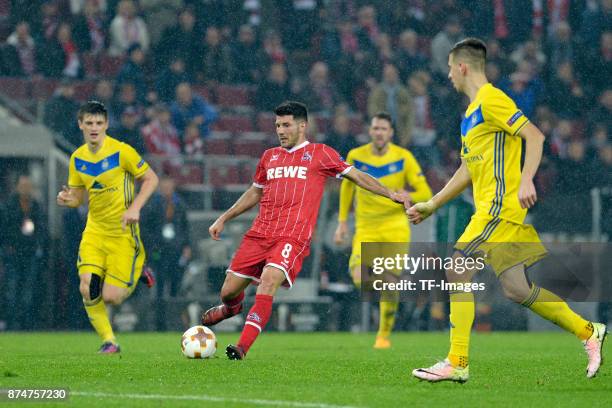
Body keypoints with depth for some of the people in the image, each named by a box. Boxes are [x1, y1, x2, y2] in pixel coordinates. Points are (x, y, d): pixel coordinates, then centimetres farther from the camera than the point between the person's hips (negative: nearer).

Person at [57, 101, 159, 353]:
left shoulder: (122, 152, -14)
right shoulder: (78, 158, 2)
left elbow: (151, 179, -7)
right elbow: (78, 197, 12)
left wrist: (135, 208, -20)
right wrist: (67, 199, -12)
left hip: (123, 232, -4)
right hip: (94, 230, 4)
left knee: (111, 297, -8)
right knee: (88, 289, -13)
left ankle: (136, 272, 25)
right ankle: (108, 341, 7)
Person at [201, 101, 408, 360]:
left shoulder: (320, 154, 7)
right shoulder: (269, 156, 20)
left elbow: (356, 176, 8)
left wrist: (390, 194, 0)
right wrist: (223, 219, 28)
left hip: (293, 237, -5)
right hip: (259, 233, 5)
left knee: (269, 282, -28)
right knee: (228, 291, 4)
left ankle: (242, 347, -29)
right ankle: (231, 308, 43)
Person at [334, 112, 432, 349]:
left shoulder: (403, 157, -3)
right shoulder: (356, 156, 1)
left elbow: (425, 194, -2)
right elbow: (347, 187, 17)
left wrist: (408, 197, -25)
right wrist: (343, 222, 14)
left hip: (395, 227, 0)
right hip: (366, 228, 0)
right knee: (360, 280, -22)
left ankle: (384, 334, 13)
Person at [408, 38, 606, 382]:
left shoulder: (491, 99, -8)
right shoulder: (472, 111, 22)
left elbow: (535, 136, -17)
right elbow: (468, 170, 28)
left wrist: (526, 180, -28)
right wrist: (432, 205, 28)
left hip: (500, 207, -9)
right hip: (491, 208, 9)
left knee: (458, 271, -11)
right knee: (516, 289, 5)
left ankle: (457, 363, -11)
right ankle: (589, 332, 11)